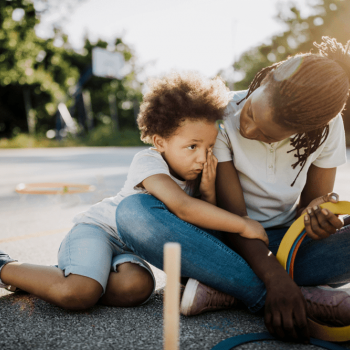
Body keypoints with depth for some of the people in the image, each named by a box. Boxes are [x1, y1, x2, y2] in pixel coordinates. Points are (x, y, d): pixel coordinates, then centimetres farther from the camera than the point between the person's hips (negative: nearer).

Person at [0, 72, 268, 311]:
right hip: (98, 227, -6)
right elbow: (182, 207, -38)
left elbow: (207, 228, -2)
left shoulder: (197, 175, 0)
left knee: (137, 287, -27)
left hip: (128, 248, 7)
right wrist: (243, 225, -34)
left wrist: (209, 194, -19)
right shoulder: (148, 162, -23)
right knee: (77, 295, -31)